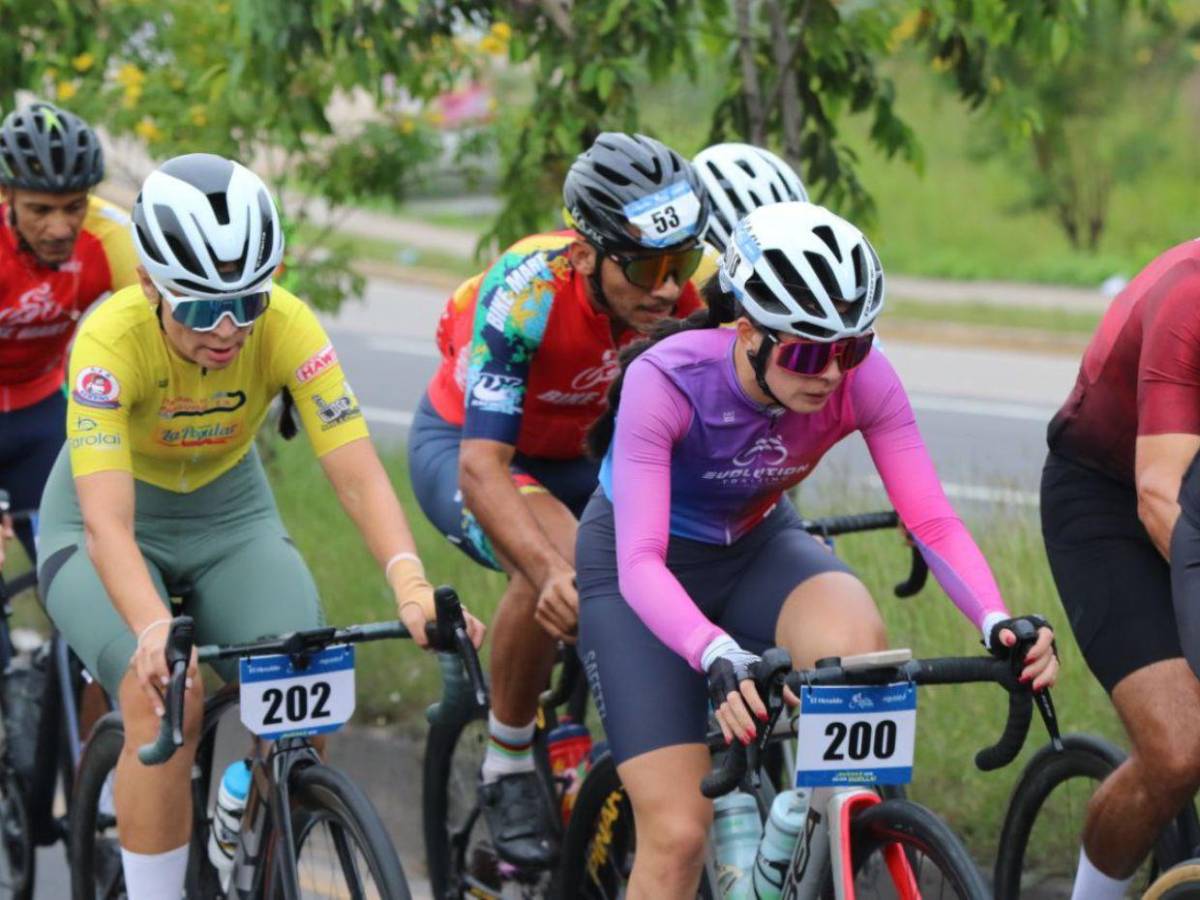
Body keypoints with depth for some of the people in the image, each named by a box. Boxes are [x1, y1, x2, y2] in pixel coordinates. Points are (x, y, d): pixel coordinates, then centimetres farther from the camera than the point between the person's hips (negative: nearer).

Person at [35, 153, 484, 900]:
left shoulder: (288, 327, -25)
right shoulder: (113, 339, -32)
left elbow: (359, 475, -30)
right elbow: (107, 522, -39)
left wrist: (411, 587, -48)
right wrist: (154, 632, -56)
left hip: (232, 516, 3)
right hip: (116, 527, -3)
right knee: (164, 697, -30)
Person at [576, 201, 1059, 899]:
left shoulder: (861, 377, -23)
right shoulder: (664, 381, -33)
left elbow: (933, 521, -26)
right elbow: (639, 561, -40)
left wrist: (998, 622, -44)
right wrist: (719, 659, -57)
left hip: (756, 547, 3)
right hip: (644, 572, -3)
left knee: (857, 642, -34)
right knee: (678, 834, -14)